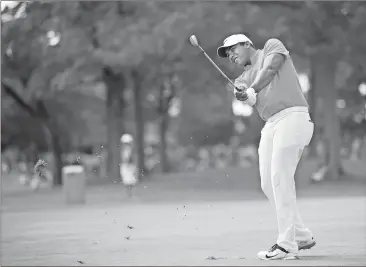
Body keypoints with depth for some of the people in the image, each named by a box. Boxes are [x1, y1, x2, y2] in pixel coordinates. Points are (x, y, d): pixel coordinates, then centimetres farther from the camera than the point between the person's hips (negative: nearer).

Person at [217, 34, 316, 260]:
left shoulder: (272, 46, 10)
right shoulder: (244, 78, 23)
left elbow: (270, 68, -11)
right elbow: (251, 100, 1)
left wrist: (251, 89, -18)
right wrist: (243, 93, -20)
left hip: (293, 116, -8)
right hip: (271, 125, 8)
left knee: (280, 177, -16)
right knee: (268, 184, 3)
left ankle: (287, 245, -17)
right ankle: (302, 236, 17)